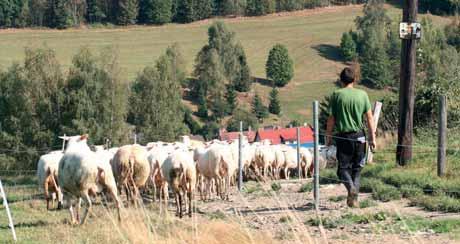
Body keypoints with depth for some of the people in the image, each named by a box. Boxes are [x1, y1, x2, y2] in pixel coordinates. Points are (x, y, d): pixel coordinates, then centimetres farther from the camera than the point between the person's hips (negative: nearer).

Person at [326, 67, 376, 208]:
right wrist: (372, 138, 6)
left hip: (343, 136, -2)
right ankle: (354, 199, 7)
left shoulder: (337, 95, -4)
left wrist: (328, 136, 7)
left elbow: (332, 118, -3)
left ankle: (351, 187, -22)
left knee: (343, 168, 6)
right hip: (359, 136, 2)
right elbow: (369, 117, 1)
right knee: (357, 169, 13)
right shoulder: (362, 94, 2)